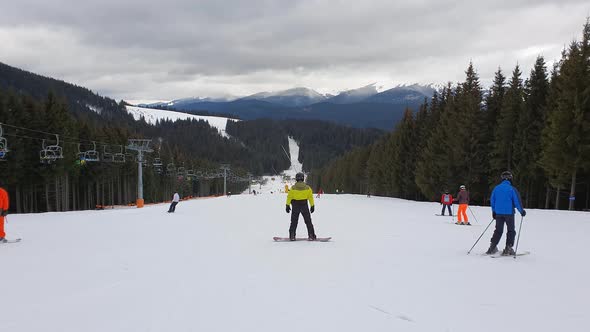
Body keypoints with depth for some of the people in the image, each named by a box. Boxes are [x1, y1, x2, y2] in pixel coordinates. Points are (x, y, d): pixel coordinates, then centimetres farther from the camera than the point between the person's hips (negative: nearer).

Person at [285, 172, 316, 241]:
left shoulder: (293, 188, -6)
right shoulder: (307, 188, -4)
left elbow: (289, 197, -4)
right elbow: (311, 197, -1)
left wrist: (287, 205, 2)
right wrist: (312, 206, 6)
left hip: (295, 206, 0)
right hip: (304, 206, 0)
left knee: (294, 222, 10)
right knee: (308, 222, 8)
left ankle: (292, 236, 6)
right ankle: (311, 236, 6)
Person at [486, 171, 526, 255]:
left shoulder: (496, 188, 3)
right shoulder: (512, 189, -10)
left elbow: (492, 201, 10)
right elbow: (517, 202, -8)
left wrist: (494, 212, 22)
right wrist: (522, 211, 7)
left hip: (498, 213, 4)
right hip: (509, 213, -4)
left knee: (498, 230, 13)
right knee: (511, 231, 8)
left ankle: (492, 248, 8)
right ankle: (508, 249, 3)